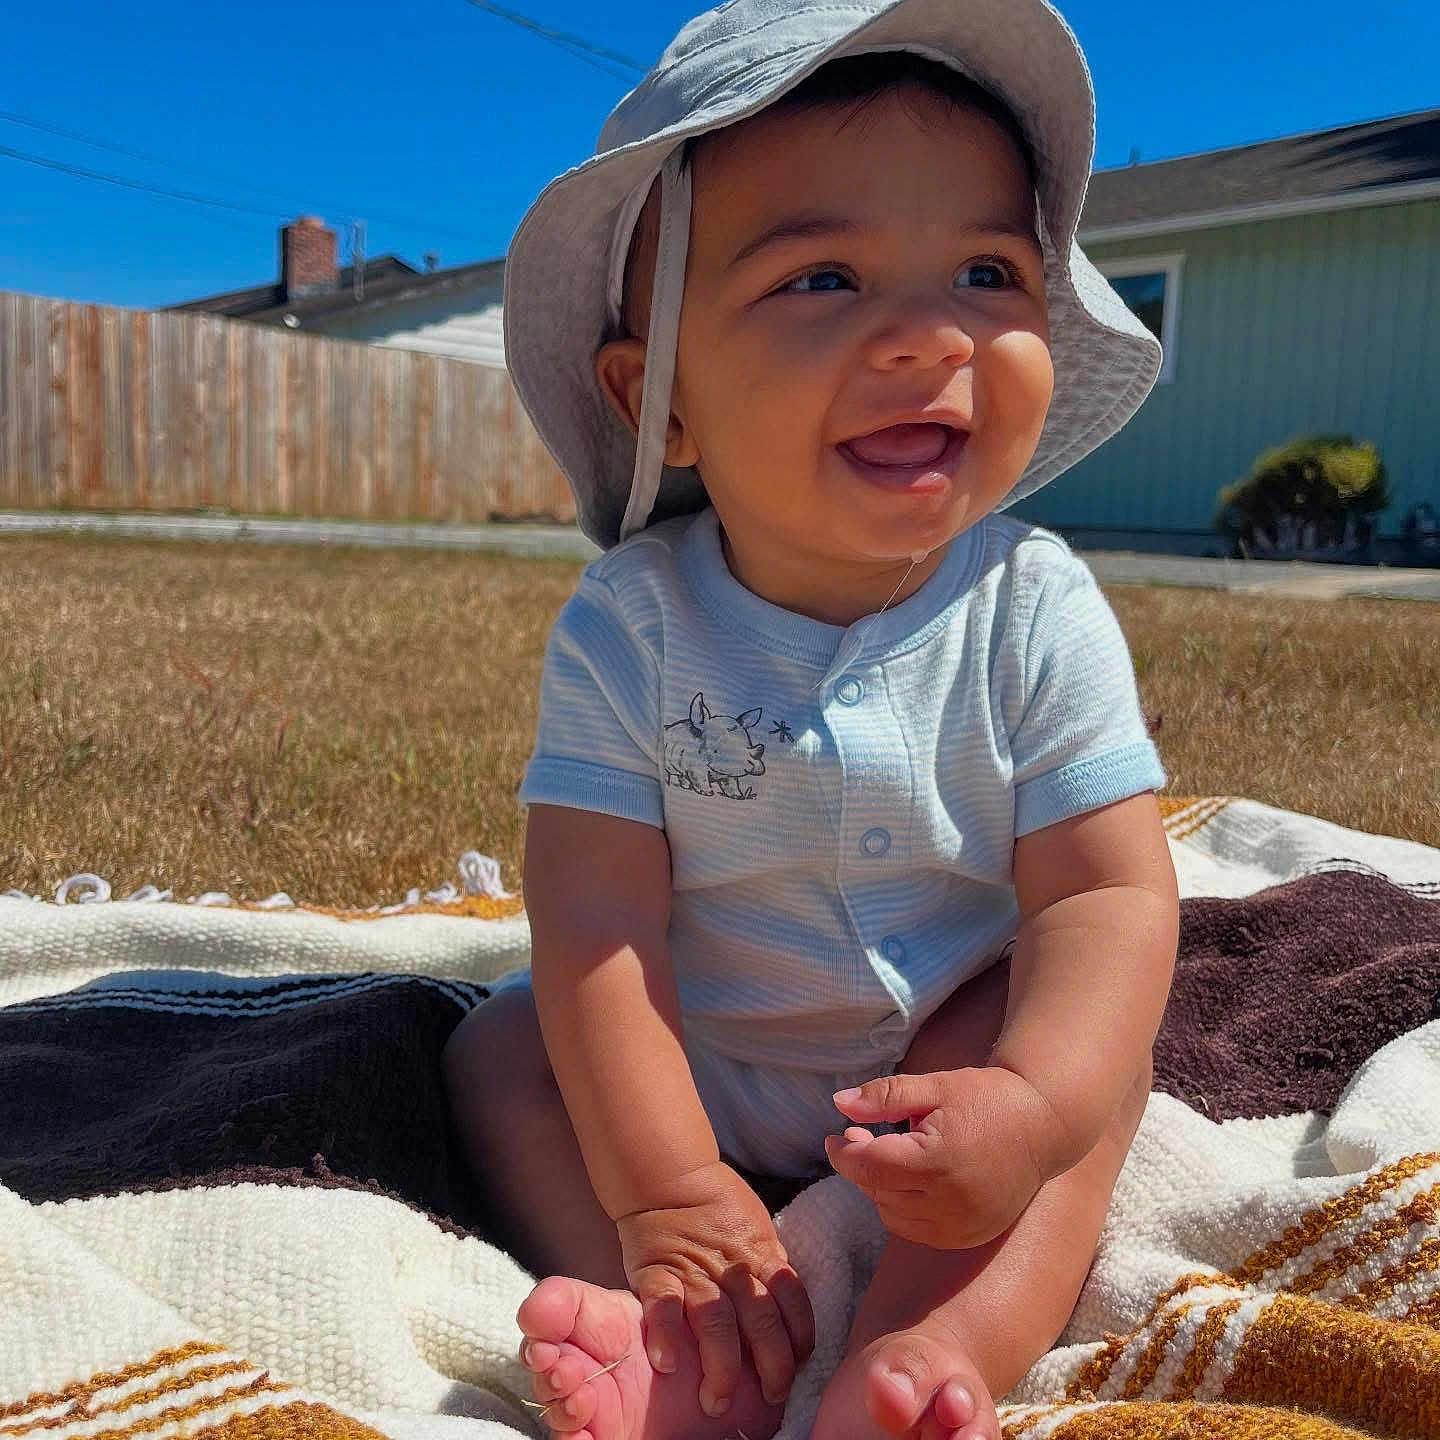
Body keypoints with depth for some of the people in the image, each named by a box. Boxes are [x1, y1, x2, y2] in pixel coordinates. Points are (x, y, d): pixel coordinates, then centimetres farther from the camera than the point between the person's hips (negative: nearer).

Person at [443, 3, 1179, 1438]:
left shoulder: (1035, 616, -17)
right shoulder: (626, 630, -18)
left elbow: (1109, 894, -20)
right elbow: (598, 915, -21)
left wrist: (1033, 1109, -39)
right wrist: (665, 1190, -29)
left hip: (962, 1051, 0)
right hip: (697, 1075, 1)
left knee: (1106, 1057, -24)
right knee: (500, 1044, -15)